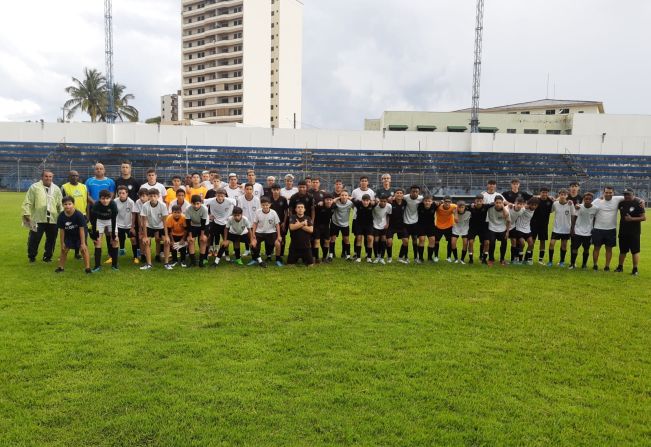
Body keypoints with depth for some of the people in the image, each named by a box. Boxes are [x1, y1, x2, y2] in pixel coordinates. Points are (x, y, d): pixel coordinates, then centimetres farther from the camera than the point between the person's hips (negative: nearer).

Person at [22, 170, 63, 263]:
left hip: (53, 219, 3)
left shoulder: (56, 189, 12)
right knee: (34, 239, 0)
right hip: (38, 219, -3)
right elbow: (27, 202, -2)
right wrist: (27, 214, -9)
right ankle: (31, 257, 18)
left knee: (51, 240, 9)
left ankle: (47, 257, 23)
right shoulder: (34, 187, 1)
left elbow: (60, 204, 14)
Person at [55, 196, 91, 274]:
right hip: (68, 235, 4)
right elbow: (61, 230, -8)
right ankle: (61, 267, 25)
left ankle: (87, 268, -13)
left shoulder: (79, 215, -28)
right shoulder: (61, 216, -18)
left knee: (83, 249, -16)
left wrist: (83, 243, -23)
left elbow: (81, 230, -24)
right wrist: (62, 243, -3)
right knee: (64, 249, 8)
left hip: (79, 234, -4)